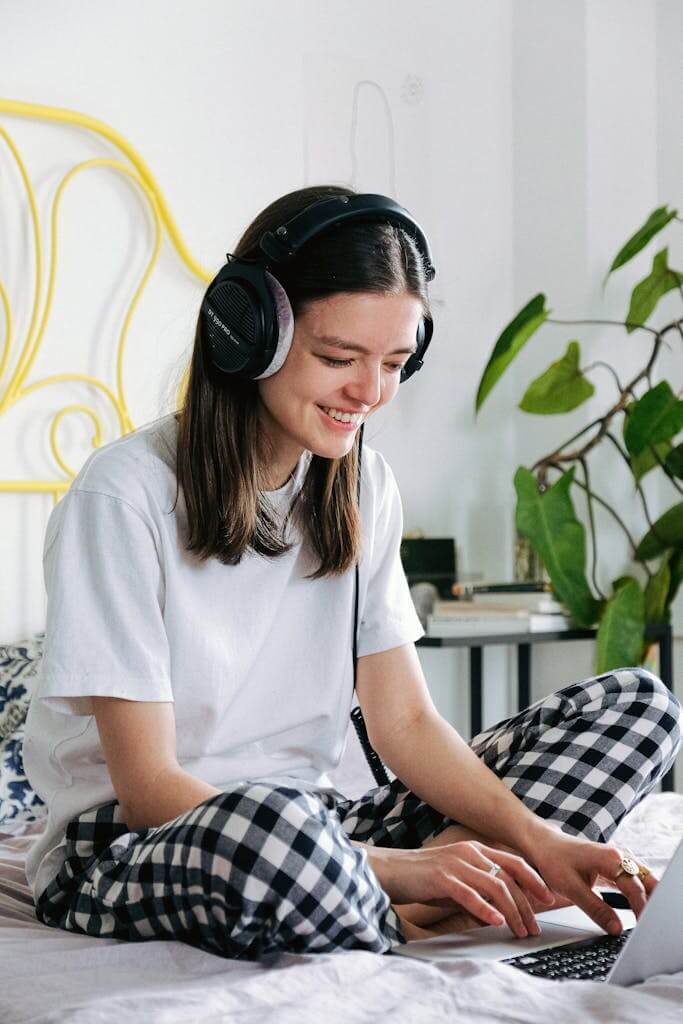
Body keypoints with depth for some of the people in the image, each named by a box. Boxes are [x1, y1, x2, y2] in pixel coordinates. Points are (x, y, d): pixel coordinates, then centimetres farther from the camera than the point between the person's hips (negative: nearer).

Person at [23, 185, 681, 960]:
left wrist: (535, 839, -15)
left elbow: (404, 722, 3)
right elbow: (149, 786, -18)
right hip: (129, 854, -6)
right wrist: (390, 866, -26)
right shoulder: (126, 495, -16)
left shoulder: (363, 488, 5)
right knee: (270, 822, -44)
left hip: (313, 824, 7)